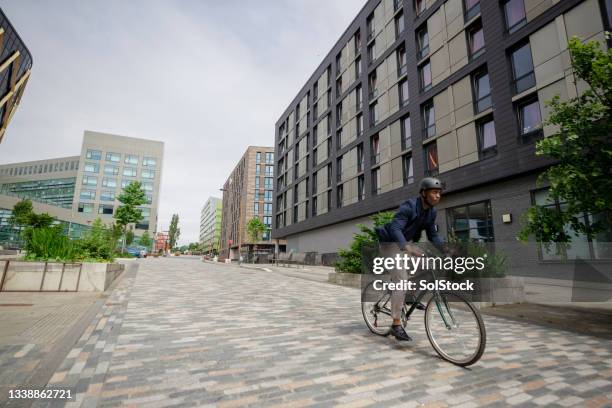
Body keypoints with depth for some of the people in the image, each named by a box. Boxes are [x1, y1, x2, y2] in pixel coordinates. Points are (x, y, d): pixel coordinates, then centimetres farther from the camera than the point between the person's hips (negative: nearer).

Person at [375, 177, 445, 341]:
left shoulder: (431, 211, -2)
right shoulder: (408, 206, -27)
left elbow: (432, 235, 4)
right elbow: (395, 228, -39)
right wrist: (406, 247, -55)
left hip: (406, 242, 8)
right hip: (391, 243, -8)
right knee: (401, 282, -16)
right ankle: (396, 325, -7)